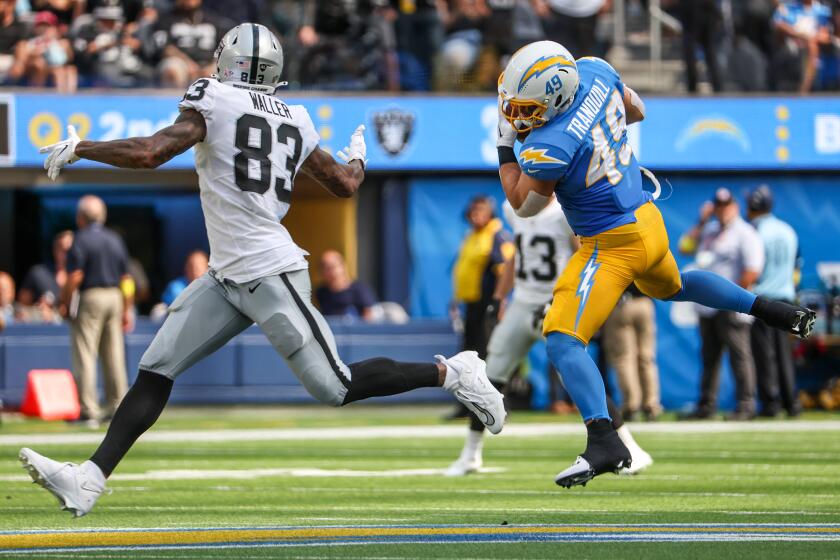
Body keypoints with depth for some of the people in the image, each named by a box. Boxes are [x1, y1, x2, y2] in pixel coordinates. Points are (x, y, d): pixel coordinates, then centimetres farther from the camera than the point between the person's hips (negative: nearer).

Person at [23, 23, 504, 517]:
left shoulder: (214, 101, -9)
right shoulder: (296, 121, 12)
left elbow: (149, 153, -19)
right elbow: (345, 184, 19)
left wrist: (77, 149, -5)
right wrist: (357, 158, 43)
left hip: (271, 275, -9)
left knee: (336, 389, -5)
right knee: (156, 371, 1)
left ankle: (452, 373, 5)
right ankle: (90, 479, -6)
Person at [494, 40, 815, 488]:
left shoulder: (551, 146, -30)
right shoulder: (595, 73, -8)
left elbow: (523, 205, -12)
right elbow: (636, 110, 14)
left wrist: (505, 144, -7)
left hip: (611, 246, -9)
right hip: (649, 221, 9)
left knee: (562, 341, -14)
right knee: (671, 286, 39)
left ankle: (604, 440, -26)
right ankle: (775, 312, 48)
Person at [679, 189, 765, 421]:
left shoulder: (745, 234, -6)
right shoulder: (709, 231, 18)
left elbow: (752, 271, -14)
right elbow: (685, 247, 16)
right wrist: (701, 222, 10)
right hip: (706, 306, 8)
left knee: (740, 355, -8)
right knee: (709, 356, 10)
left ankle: (746, 405, -8)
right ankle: (706, 406, 15)